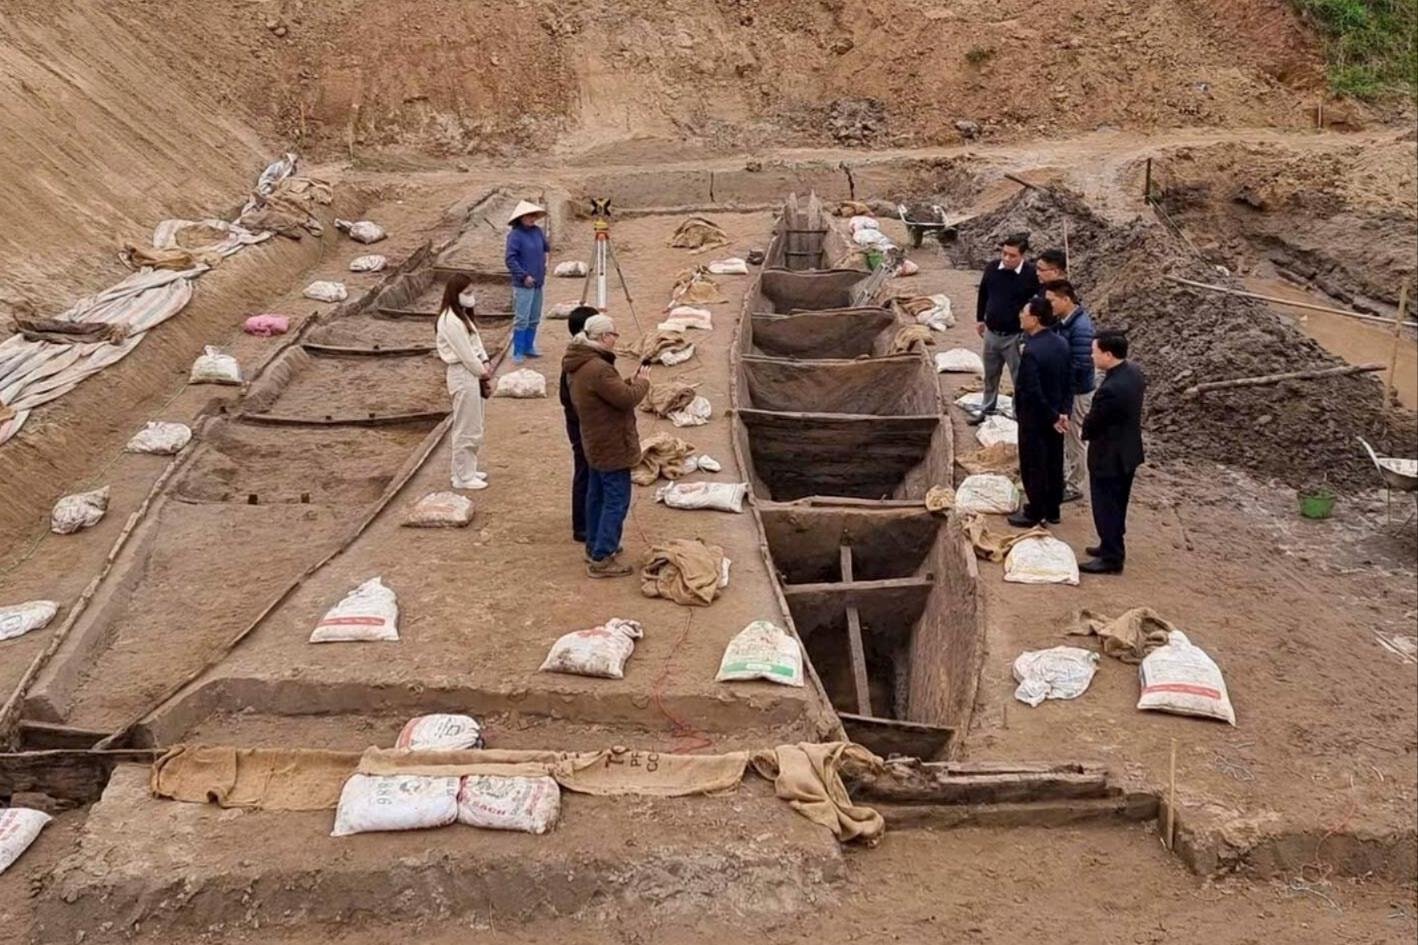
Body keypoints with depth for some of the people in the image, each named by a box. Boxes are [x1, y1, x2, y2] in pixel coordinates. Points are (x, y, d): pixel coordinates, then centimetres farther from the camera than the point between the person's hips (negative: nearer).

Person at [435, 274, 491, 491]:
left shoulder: (462, 316, 11)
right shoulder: (451, 321, -21)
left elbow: (476, 341, 13)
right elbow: (465, 353, -19)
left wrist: (485, 365, 0)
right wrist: (482, 371, -7)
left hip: (472, 374, 10)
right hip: (462, 376, -10)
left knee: (472, 426, 19)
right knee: (466, 428, -2)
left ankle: (468, 469, 30)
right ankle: (463, 477, 7)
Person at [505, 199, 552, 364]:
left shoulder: (537, 231, 8)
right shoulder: (515, 235, -12)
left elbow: (547, 248, 22)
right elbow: (510, 259, -16)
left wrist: (543, 270, 12)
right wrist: (524, 276, -19)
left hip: (538, 283, 7)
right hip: (523, 284, -7)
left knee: (534, 319, 14)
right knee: (521, 320, -7)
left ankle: (529, 348, 25)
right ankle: (518, 353, -1)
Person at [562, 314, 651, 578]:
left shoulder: (580, 365, 7)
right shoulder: (598, 369, -27)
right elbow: (626, 398, -23)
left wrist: (632, 382, 3)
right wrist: (642, 381, -6)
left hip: (596, 442, 10)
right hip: (611, 445, -10)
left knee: (597, 495, 20)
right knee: (616, 501, -4)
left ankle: (595, 546, 33)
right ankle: (601, 559, -1)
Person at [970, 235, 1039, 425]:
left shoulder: (1032, 274, -18)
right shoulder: (992, 269, -5)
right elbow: (983, 294, 12)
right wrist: (980, 319, 17)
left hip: (1016, 336, -5)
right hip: (992, 333, 5)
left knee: (1020, 378, 5)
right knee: (990, 375, 21)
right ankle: (986, 409, 39)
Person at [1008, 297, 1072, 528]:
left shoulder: (1031, 352, -27)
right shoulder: (1062, 343, -2)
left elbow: (1033, 392, -26)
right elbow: (1069, 381, 3)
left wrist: (1052, 417, -15)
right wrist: (1064, 412, 3)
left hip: (1034, 419, -8)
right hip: (1055, 416, 8)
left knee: (1033, 466, 7)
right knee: (1054, 464, 18)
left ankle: (1034, 513, 19)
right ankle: (1052, 510, 31)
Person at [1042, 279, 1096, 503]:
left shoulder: (1081, 327, -27)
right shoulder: (1062, 320, 1)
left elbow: (1081, 365, -29)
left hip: (1077, 392, -9)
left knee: (1073, 440, 6)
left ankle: (1074, 487, 20)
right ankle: (1062, 477, 36)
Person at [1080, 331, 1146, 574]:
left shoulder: (1111, 390, -33)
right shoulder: (1134, 372, -3)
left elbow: (1090, 426, -22)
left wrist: (1086, 431, 0)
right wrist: (1092, 423, 4)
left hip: (1109, 458, -9)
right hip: (1128, 452, 9)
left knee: (1106, 509, 6)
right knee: (1116, 506, 23)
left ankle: (1111, 558, 18)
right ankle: (1112, 546, 38)